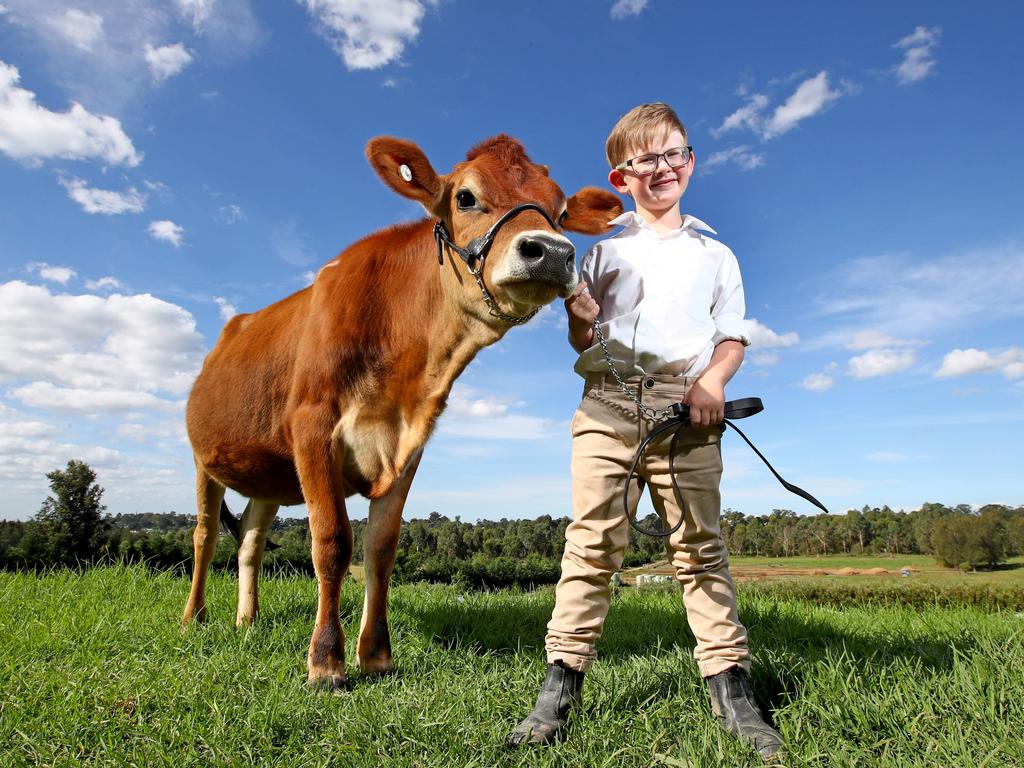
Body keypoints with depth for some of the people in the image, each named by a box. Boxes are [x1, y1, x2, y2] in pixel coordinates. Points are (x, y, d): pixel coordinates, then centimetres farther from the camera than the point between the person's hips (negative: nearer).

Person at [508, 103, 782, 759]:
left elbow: (733, 336, 14)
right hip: (606, 403, 0)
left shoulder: (714, 253, 19)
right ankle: (561, 686, 4)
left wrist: (714, 382, -6)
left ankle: (731, 688, 10)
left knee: (699, 544, 1)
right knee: (592, 540, -3)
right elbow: (582, 342, 16)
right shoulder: (604, 248, 19)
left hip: (684, 407, 0)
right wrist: (579, 318, -7)